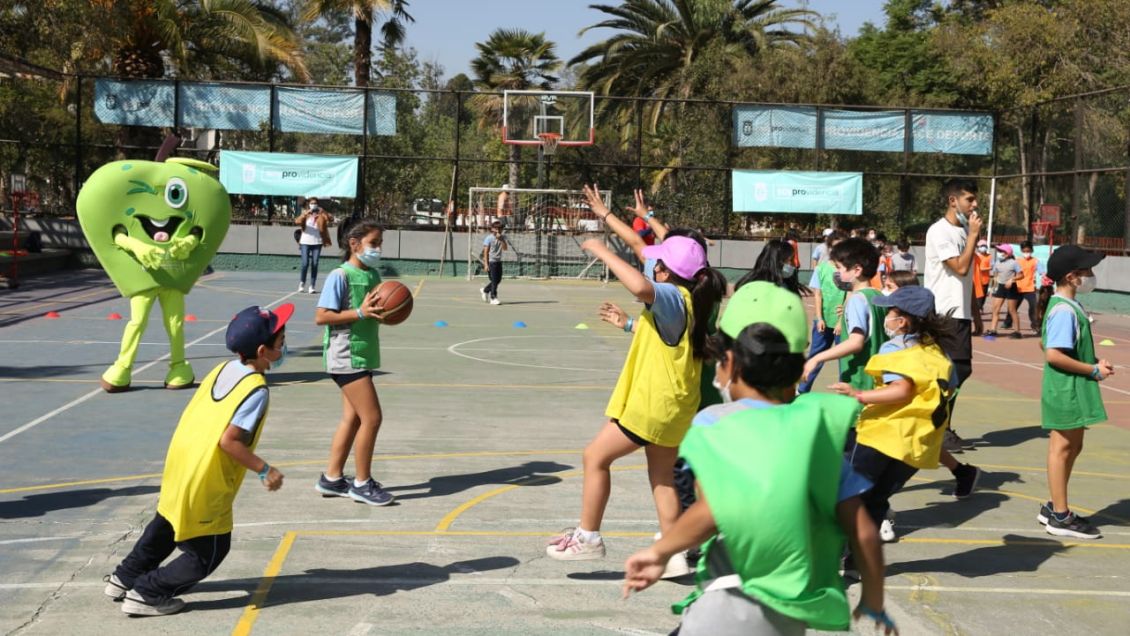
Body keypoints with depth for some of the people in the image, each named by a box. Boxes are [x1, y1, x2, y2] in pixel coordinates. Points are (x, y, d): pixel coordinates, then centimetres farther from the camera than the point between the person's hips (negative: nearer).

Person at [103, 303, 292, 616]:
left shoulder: (222, 368, 4)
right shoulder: (257, 391, -20)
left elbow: (193, 417, 11)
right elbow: (229, 440, -24)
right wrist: (264, 470, -14)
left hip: (178, 463, 8)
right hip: (206, 485, -8)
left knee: (166, 525, 31)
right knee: (208, 552, 10)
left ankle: (125, 577, 45)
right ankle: (147, 594, 15)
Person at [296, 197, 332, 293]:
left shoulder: (320, 215, 5)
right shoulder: (305, 214, 6)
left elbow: (328, 219, -12)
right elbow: (297, 222, -12)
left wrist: (322, 212, -21)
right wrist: (306, 213, -22)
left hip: (317, 243, 1)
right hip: (305, 242, -1)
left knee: (314, 264, -2)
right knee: (305, 263, -7)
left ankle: (312, 286, 3)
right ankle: (302, 283, 13)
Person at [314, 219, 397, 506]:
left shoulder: (373, 274, 10)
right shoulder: (340, 276, -14)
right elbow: (321, 316, -18)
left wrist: (385, 312, -2)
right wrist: (360, 312, -24)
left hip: (363, 354, 9)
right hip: (346, 356, -9)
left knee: (353, 418, 14)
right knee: (372, 417, -9)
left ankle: (332, 478, 24)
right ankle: (362, 483, 3)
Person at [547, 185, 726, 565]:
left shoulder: (673, 298, -21)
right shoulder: (679, 295, 5)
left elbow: (639, 286, -45)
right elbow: (639, 245, 14)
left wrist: (601, 251, -32)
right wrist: (604, 214, 20)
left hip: (654, 402, -10)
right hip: (669, 403, 10)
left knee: (595, 457, 3)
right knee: (662, 477, 15)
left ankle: (587, 537, 11)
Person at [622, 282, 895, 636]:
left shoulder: (713, 424, -7)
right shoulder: (819, 428, 5)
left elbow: (713, 511, -23)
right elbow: (863, 532, 3)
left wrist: (658, 552, -7)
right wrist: (874, 606, 16)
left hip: (731, 606, -6)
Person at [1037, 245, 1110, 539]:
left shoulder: (1068, 306, 11)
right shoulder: (1064, 310, -21)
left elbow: (1051, 345, 20)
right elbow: (1053, 355, -27)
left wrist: (1094, 362, 11)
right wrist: (1093, 370, -19)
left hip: (1073, 390, 10)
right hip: (1066, 390, -10)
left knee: (1072, 447, 17)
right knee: (1063, 448, -2)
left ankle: (1055, 508, 27)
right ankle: (1060, 517, 6)